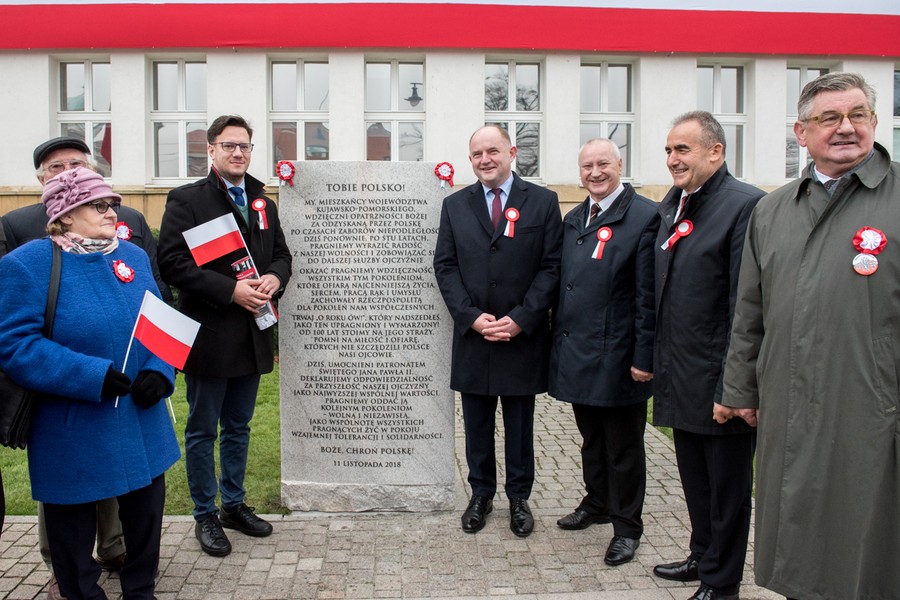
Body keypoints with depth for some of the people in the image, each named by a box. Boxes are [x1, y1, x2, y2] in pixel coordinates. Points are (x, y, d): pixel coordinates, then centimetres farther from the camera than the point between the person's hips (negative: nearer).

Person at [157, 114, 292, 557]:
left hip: (252, 336, 6)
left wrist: (274, 279, -8)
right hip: (209, 334, -5)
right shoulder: (187, 200, -5)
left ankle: (235, 504, 31)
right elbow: (172, 261, -15)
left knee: (238, 427, 17)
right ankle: (206, 515, 21)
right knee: (203, 430, 7)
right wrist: (231, 290, -22)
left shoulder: (262, 202, 14)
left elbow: (281, 254, 16)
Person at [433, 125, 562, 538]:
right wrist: (472, 317, -10)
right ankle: (481, 495, 28)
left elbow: (551, 267, -5)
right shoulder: (455, 205, 6)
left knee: (520, 423, 11)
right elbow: (445, 266, 2)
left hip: (523, 336, -1)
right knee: (477, 422, 12)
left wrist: (520, 319, -14)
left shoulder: (543, 202, 0)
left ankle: (519, 497, 27)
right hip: (472, 336, 2)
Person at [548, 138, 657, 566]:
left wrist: (644, 357, -16)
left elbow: (649, 296, -14)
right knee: (591, 439, 21)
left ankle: (626, 526, 24)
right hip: (577, 354, 6)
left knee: (623, 447, 8)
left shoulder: (644, 216, -11)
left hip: (617, 357, -6)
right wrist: (559, 342, 11)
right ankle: (597, 503, 40)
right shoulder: (573, 219, 11)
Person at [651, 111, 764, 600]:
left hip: (717, 381, -8)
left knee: (727, 487, 10)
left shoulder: (746, 205, -16)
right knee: (695, 481, 22)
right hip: (681, 378, 8)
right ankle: (702, 556, 41)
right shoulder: (671, 205, 10)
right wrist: (651, 356, 12)